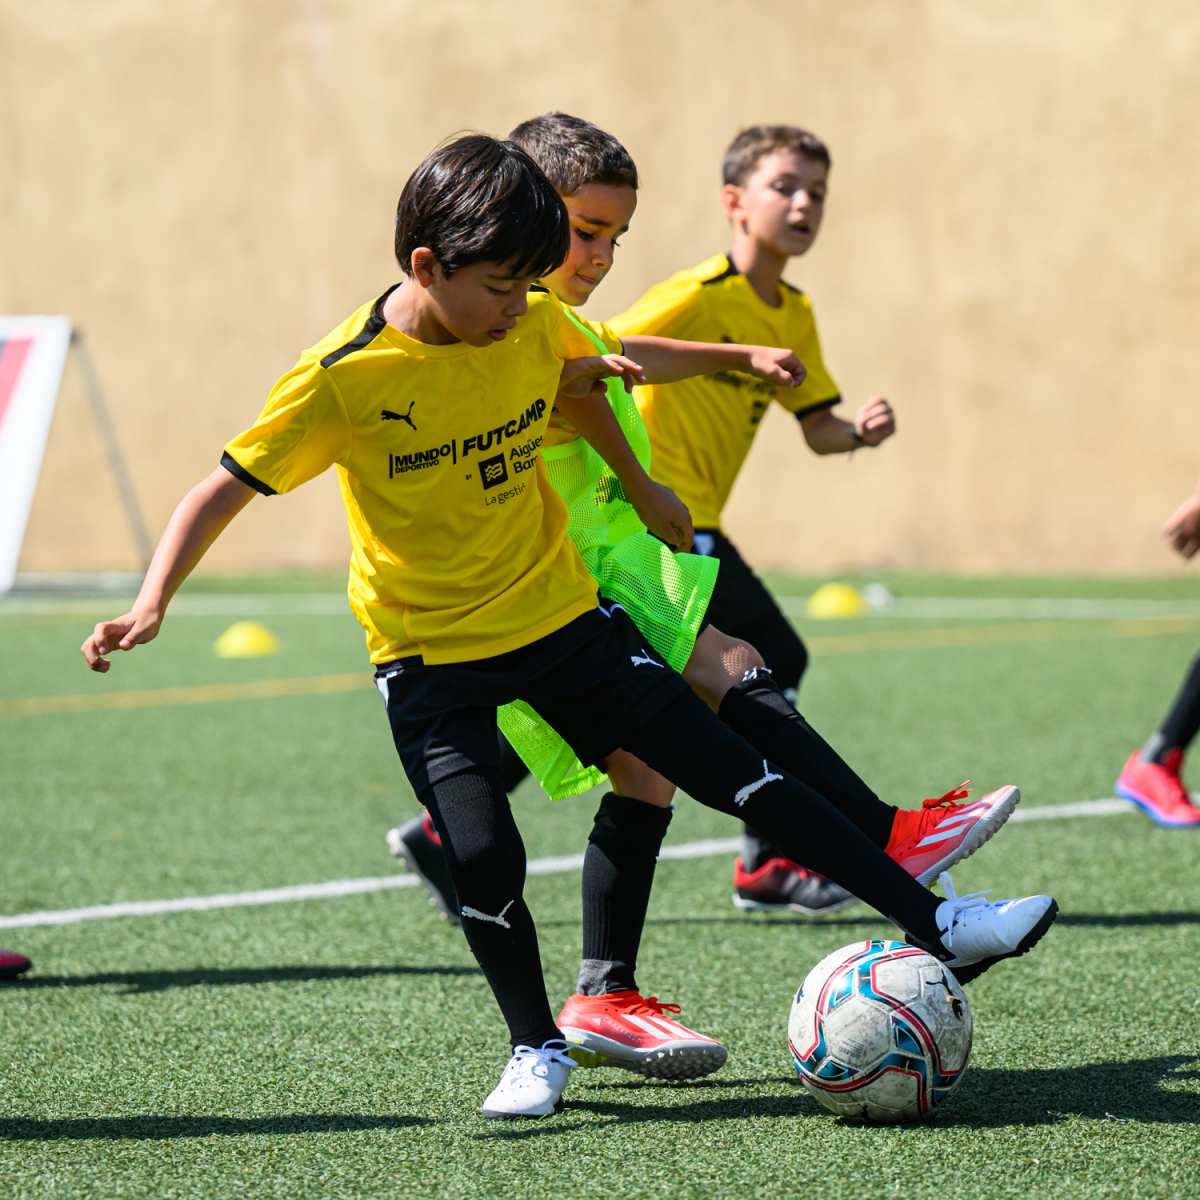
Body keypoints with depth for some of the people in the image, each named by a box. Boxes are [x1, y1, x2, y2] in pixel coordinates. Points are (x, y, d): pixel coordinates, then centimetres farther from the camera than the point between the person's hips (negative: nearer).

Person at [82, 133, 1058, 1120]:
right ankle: (537, 1050, 7)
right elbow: (225, 489, -15)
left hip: (561, 615, 3)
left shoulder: (534, 331, -6)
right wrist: (151, 606, -25)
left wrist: (639, 488, 20)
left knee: (740, 776, 1)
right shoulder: (345, 378, -20)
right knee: (484, 857, -19)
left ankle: (937, 924, 7)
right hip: (430, 652, -3)